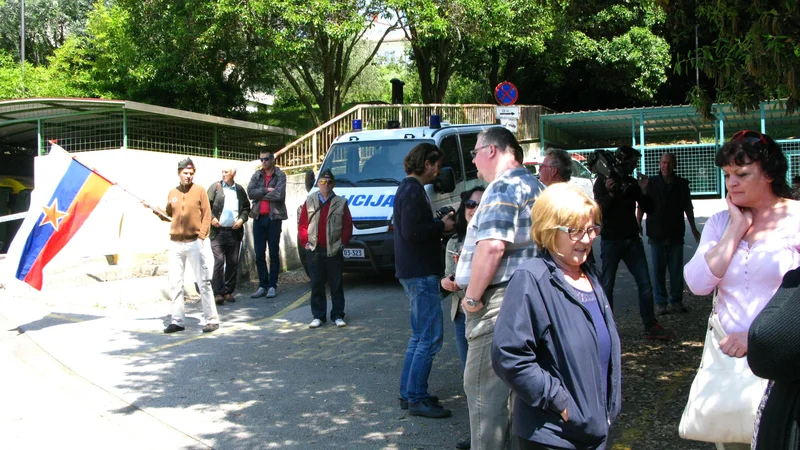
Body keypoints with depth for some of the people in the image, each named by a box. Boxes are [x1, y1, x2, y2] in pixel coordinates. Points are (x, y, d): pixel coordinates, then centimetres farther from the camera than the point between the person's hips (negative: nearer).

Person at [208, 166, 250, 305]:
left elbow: (246, 207, 15)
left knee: (233, 263, 6)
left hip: (235, 231, 3)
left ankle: (228, 292, 15)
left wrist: (241, 219, -1)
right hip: (218, 231, -3)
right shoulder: (215, 187, 3)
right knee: (219, 262, -8)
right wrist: (211, 218, -13)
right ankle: (218, 293, -6)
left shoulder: (240, 189, 11)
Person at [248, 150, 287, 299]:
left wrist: (259, 195, -7)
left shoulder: (280, 176, -2)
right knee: (259, 254, 5)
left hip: (274, 217, -4)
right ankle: (263, 285, 13)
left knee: (274, 253, 3)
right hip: (259, 217, 4)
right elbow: (250, 192, -4)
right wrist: (266, 190, -12)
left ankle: (272, 286, 9)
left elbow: (279, 194, -16)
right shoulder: (256, 175, 10)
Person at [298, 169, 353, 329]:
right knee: (316, 285, 5)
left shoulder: (341, 203, 2)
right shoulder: (309, 202, 7)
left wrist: (342, 243, -6)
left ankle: (338, 316, 14)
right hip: (314, 250, 1)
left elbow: (348, 225, 2)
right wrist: (305, 241, -3)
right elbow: (302, 224, 6)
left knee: (336, 285, 5)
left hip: (334, 251, -1)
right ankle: (318, 316, 13)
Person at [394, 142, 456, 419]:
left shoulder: (407, 189, 17)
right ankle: (417, 398, 0)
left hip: (413, 272, 11)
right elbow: (411, 232, -25)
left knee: (419, 336, 17)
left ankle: (408, 393, 23)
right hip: (420, 274, -11)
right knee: (430, 338, -6)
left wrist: (439, 225, 11)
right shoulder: (413, 191, -16)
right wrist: (441, 226, -13)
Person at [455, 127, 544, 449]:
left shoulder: (503, 186, -13)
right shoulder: (533, 185, 20)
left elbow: (492, 244, -25)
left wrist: (472, 296, -18)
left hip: (499, 301, -11)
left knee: (483, 386, -6)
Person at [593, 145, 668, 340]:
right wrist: (610, 193, -24)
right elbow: (600, 210, -11)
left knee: (645, 283, 0)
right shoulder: (603, 182, -2)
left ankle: (651, 326, 5)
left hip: (632, 240, 4)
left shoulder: (632, 182, 11)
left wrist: (643, 190, -6)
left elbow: (647, 208, 9)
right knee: (607, 286, 1)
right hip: (610, 241, -4)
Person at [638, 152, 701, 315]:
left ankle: (676, 301, 16)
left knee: (677, 270, 5)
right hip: (657, 234, -2)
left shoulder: (682, 184, 7)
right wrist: (638, 223, -10)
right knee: (658, 270, 2)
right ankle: (660, 303, 10)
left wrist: (693, 228, 18)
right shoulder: (651, 183, 1)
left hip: (676, 233, 2)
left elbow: (688, 208, 15)